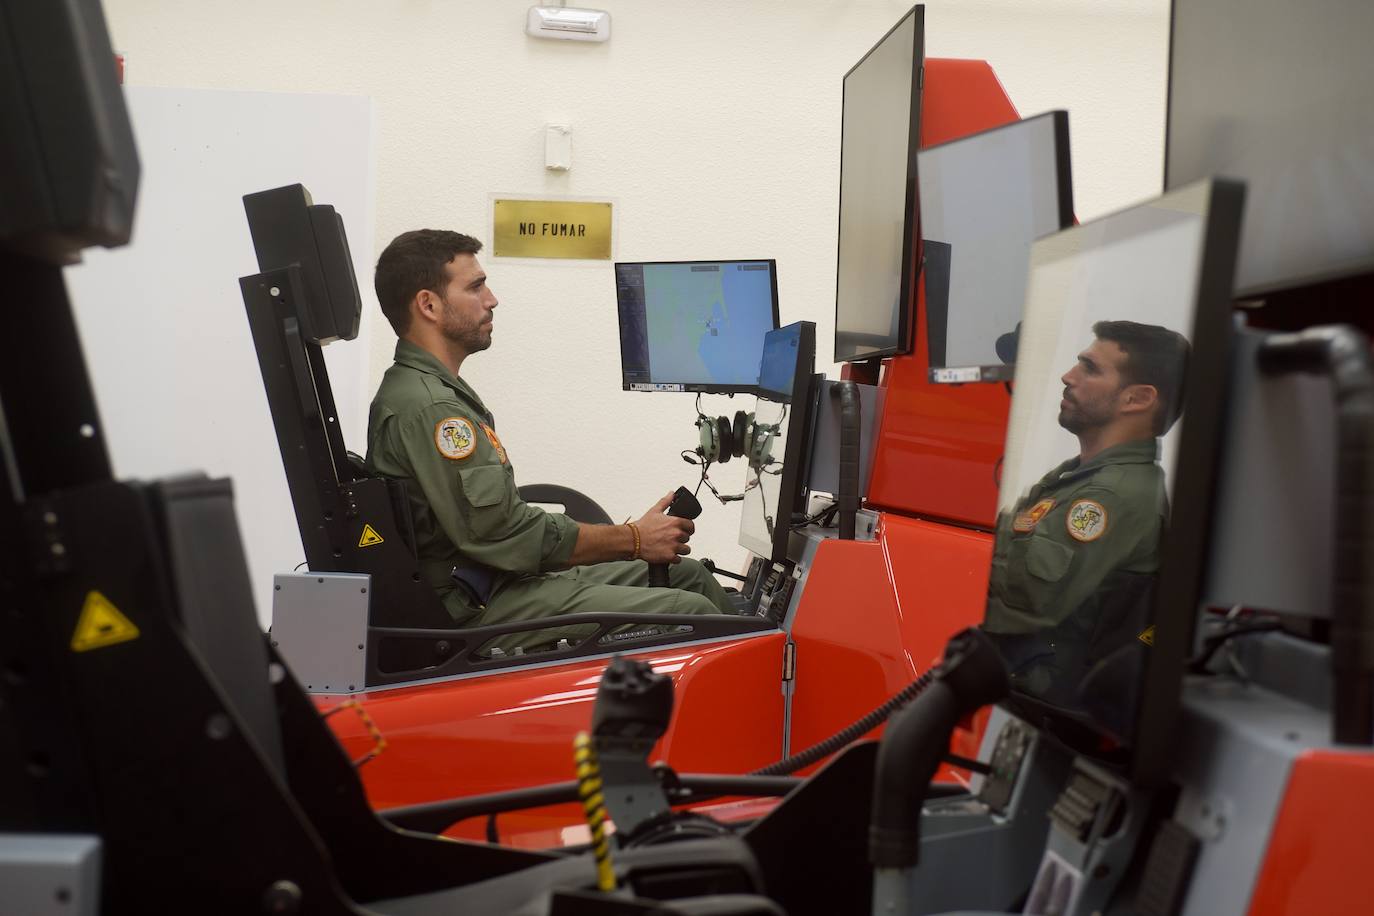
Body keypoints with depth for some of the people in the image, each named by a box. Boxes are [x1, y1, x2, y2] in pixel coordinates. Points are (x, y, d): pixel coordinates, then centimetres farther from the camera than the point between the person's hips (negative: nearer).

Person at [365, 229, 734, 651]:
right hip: (482, 610, -10)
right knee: (693, 613, -16)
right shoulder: (428, 408, -20)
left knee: (687, 574, 11)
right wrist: (634, 539, -12)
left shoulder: (425, 389, 15)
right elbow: (505, 535, -22)